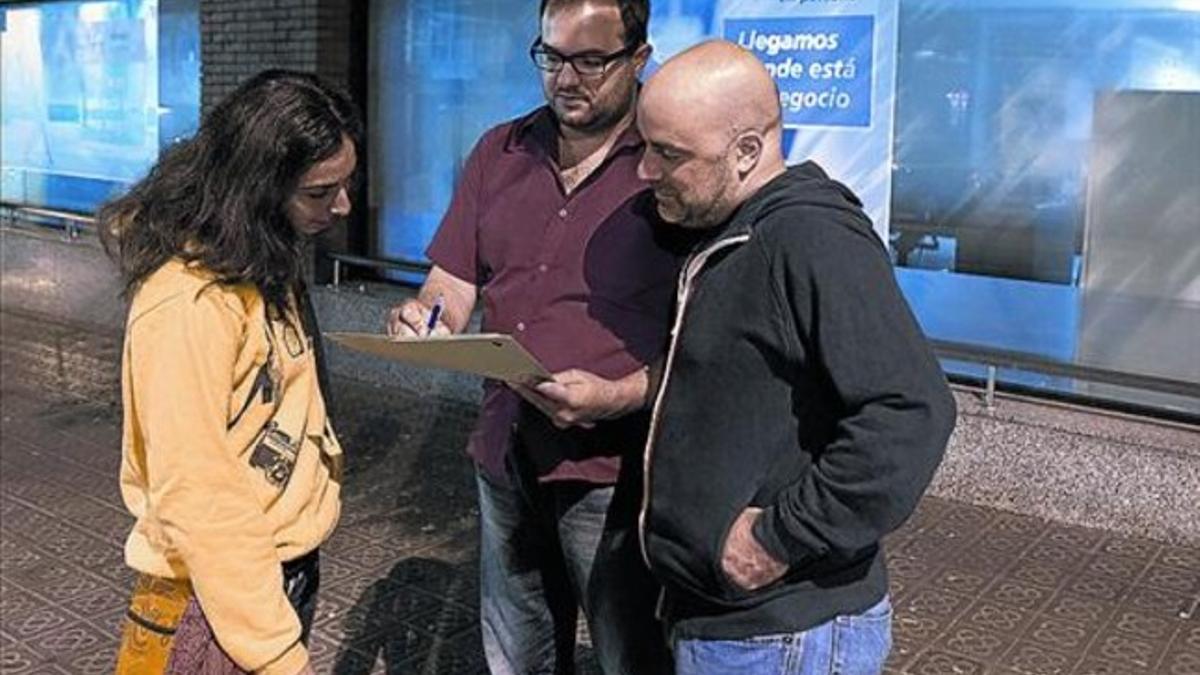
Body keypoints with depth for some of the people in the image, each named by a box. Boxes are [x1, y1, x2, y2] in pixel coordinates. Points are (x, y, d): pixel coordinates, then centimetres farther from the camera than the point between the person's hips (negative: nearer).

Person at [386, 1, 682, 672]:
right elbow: (452, 286, 10)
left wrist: (620, 397, -25)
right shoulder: (500, 153, 9)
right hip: (506, 457, 5)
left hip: (613, 467, -5)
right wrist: (422, 317, -12)